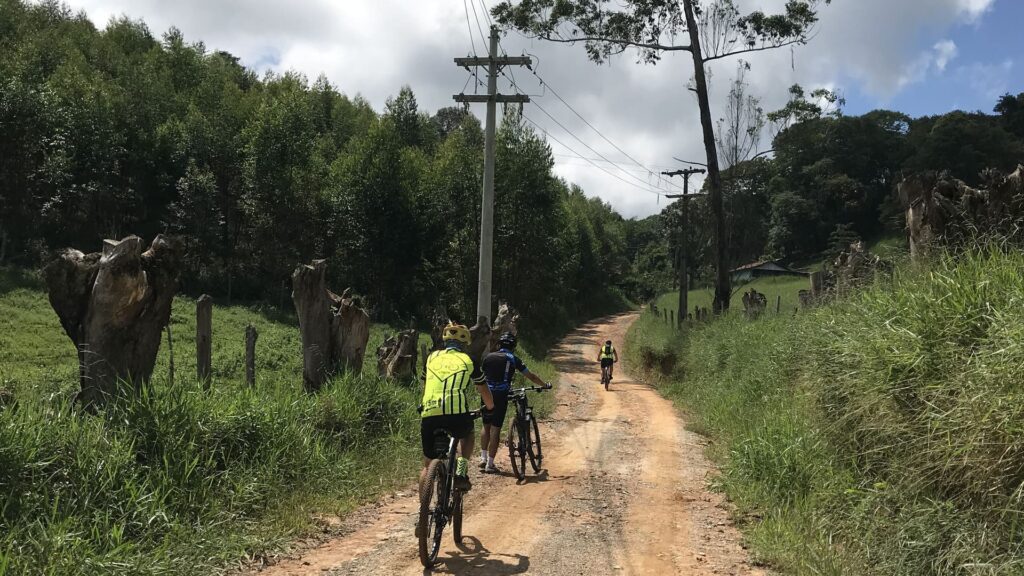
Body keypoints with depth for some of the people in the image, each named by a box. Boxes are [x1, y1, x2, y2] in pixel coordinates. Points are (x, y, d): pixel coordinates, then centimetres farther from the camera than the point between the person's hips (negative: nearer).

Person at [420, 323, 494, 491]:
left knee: (428, 466, 19)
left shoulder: (432, 358, 21)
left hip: (429, 416, 2)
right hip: (457, 416, -2)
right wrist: (491, 407, 44)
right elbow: (484, 391, 23)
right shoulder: (468, 361, 13)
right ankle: (460, 473, 14)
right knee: (467, 434, 33)